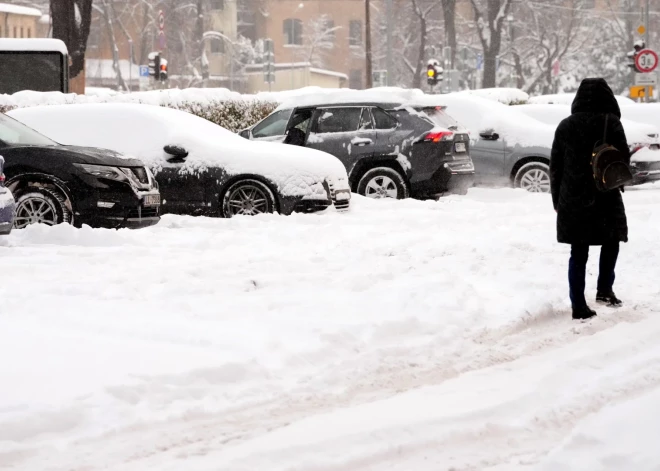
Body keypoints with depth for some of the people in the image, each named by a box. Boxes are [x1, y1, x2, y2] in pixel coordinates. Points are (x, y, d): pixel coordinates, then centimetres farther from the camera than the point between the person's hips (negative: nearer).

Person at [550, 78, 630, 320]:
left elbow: (555, 166, 8)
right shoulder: (610, 123, -7)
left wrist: (557, 199, 15)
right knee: (610, 242, 19)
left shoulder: (565, 126, 6)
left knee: (578, 253, 5)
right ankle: (604, 289, 11)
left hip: (572, 199, 3)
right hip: (604, 198, -3)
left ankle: (579, 306, 2)